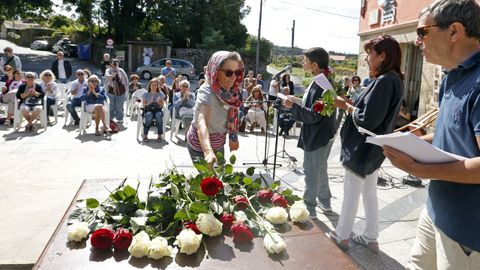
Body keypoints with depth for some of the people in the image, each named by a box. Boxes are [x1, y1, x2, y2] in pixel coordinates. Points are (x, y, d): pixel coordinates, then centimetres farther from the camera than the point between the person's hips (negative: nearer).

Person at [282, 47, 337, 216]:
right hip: (322, 134, 10)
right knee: (320, 169, 23)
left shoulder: (321, 85, -26)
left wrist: (293, 106, -20)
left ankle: (309, 207, 20)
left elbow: (314, 115, -26)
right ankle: (325, 202, 38)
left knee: (311, 172, 4)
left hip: (317, 137, -10)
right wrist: (297, 101, 9)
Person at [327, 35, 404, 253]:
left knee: (351, 193, 5)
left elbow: (367, 119, -27)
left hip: (362, 149, -10)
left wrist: (346, 106, -12)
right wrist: (351, 103, 1)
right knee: (369, 192, 17)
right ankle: (370, 238, 30)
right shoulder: (392, 80, 9)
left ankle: (341, 236, 21)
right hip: (372, 149, 10)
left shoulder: (385, 81, -23)